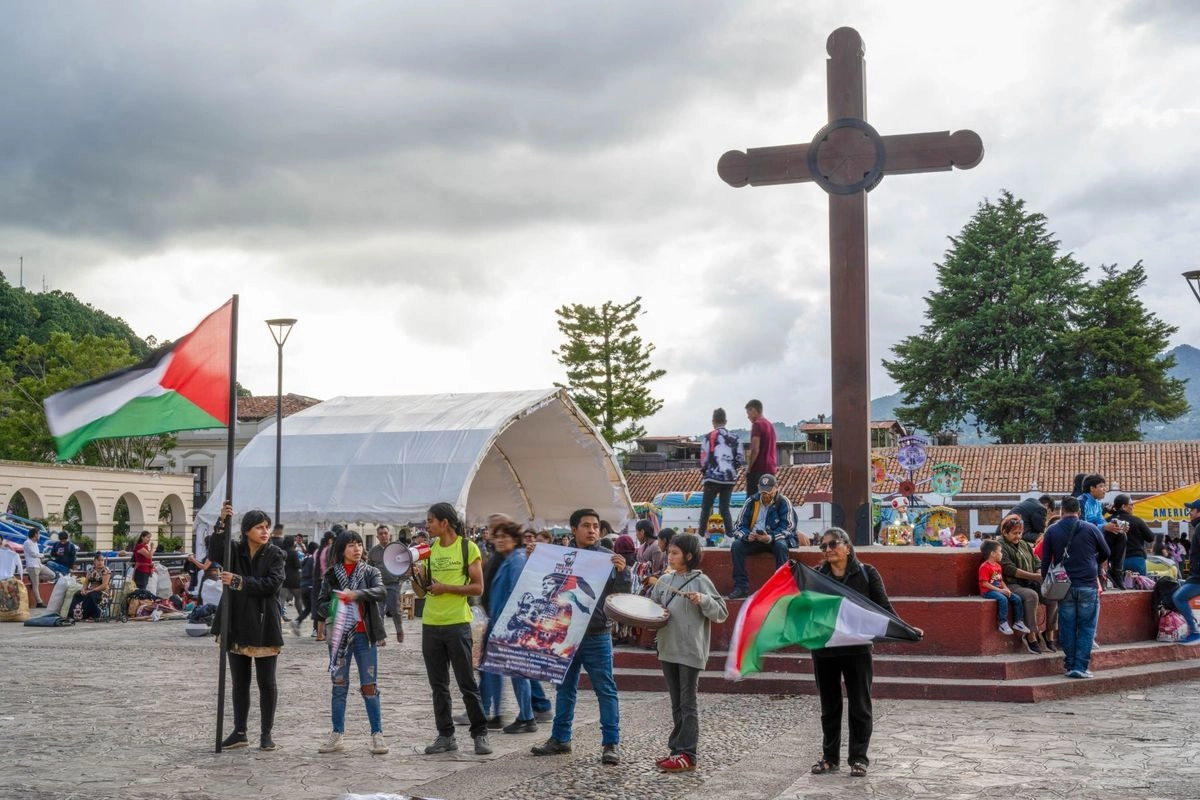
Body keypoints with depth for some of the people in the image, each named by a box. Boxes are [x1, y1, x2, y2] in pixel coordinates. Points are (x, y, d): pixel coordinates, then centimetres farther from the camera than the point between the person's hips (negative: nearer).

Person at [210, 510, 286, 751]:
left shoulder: (274, 554, -5)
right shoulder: (234, 552, 2)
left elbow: (272, 584, -17)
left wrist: (239, 582, -20)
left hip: (264, 626, -3)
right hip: (237, 625, 3)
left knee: (267, 683, 4)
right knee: (239, 682, 12)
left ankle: (266, 733, 14)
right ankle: (239, 732, 21)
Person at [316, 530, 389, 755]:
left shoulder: (370, 572, 2)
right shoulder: (331, 574, 4)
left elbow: (381, 592, -16)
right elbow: (320, 603, 2)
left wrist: (356, 595, -29)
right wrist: (334, 610, -19)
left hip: (364, 635, -1)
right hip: (339, 635, 1)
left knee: (369, 686, 0)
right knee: (339, 685, 7)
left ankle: (377, 734, 6)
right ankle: (337, 735, 14)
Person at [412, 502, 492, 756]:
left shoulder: (468, 548, -4)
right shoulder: (429, 550, 11)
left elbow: (477, 588, -7)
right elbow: (421, 592, 13)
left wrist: (445, 587, -15)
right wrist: (415, 575, -6)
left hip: (457, 623, -5)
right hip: (430, 624, 5)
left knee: (467, 683, -2)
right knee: (438, 685, 9)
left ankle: (480, 734, 7)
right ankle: (445, 735, 16)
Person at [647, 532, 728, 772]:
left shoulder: (700, 581, -7)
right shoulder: (664, 581, 9)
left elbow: (721, 613, -8)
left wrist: (703, 600, -23)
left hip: (690, 652, -6)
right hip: (668, 649, 6)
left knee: (688, 704, -2)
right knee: (676, 705, 13)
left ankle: (687, 755, 0)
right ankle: (677, 750, 20)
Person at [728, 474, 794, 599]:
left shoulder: (783, 502, -6)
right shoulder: (751, 501, 2)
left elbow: (786, 528, -11)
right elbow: (741, 525, 1)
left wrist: (770, 537, -31)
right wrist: (747, 536, -23)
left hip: (775, 539, -2)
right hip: (753, 540, 3)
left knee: (781, 546, -36)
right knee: (736, 545, -25)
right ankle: (741, 587, -25)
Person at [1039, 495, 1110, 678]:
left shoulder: (1052, 531, 3)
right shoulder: (1090, 529, 0)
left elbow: (1045, 561, 3)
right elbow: (1105, 553, 12)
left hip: (1064, 586, 2)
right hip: (1088, 586, -1)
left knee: (1067, 627, 7)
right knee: (1086, 627, 2)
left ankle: (1069, 666, 10)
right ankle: (1080, 667, -4)